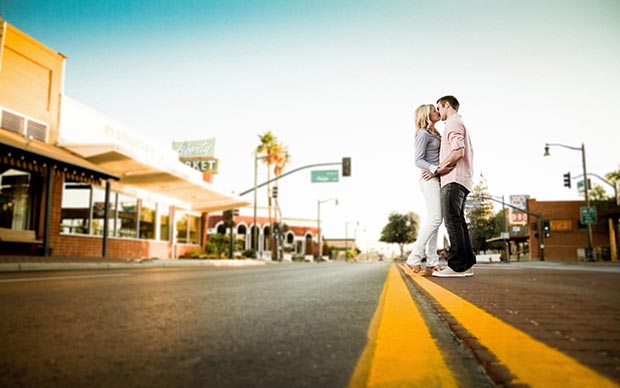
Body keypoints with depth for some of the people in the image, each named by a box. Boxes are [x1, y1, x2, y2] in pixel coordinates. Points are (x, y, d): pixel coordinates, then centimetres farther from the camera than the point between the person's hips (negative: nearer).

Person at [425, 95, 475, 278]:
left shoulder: (453, 123, -4)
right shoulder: (461, 124, 28)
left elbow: (458, 152, -18)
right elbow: (469, 153, 25)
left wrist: (438, 169, -10)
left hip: (453, 179, -10)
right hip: (462, 180, 10)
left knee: (452, 221, -13)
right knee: (458, 221, 7)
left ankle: (457, 266, -15)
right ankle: (467, 264, 6)